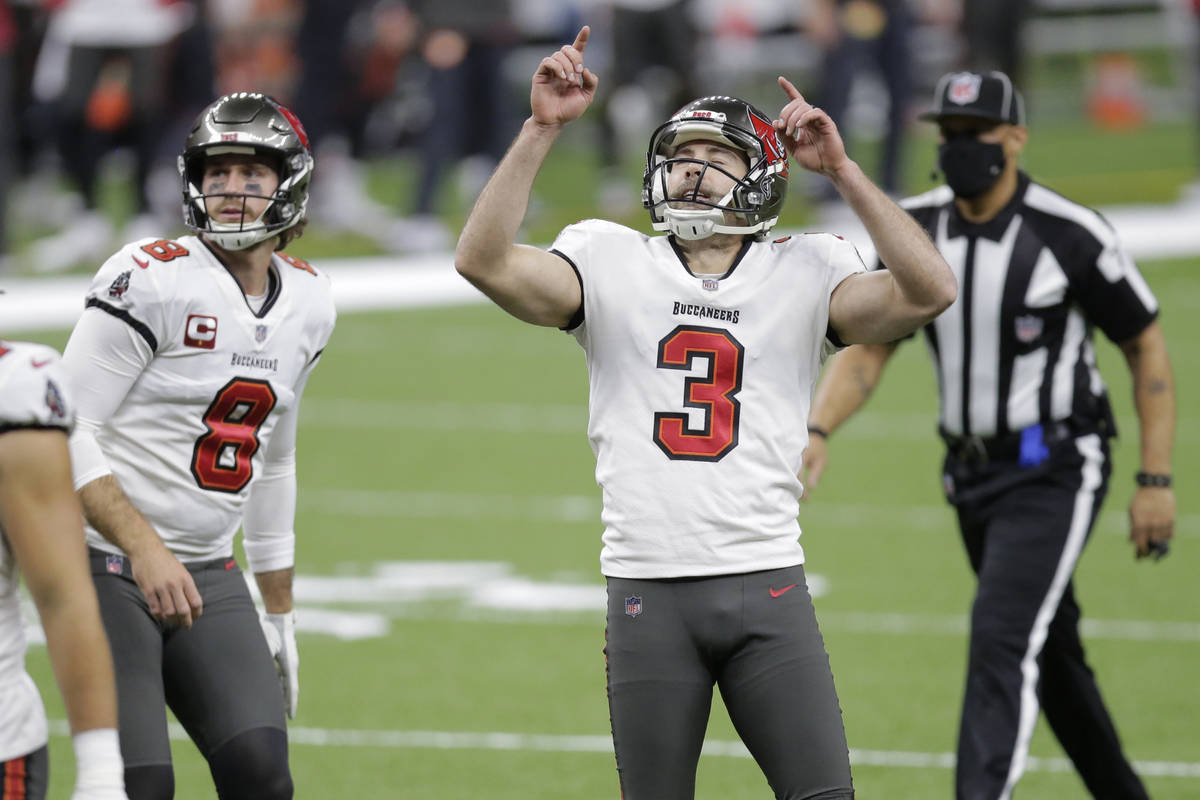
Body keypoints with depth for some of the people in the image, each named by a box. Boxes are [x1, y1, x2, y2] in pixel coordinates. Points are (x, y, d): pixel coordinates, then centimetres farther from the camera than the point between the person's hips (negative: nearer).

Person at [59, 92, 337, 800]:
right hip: (109, 565, -6)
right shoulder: (152, 280, -13)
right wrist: (145, 550, -23)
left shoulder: (307, 304, 9)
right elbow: (68, 436, -15)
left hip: (209, 576, 6)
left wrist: (281, 614, 21)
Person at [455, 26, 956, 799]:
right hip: (649, 591, 0)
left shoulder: (804, 273, 6)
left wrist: (842, 169, -9)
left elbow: (928, 291, -10)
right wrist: (541, 128, -13)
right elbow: (484, 261, -9)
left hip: (767, 587, 0)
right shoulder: (611, 263, 6)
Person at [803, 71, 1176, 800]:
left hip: (1054, 472, -7)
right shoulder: (915, 231, 1)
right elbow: (868, 349, 4)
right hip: (973, 470, 7)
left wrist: (1157, 481, -9)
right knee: (1049, 652, 17)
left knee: (1002, 642, -19)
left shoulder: (1069, 236, -15)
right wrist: (817, 431, -15)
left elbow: (1148, 349, -7)